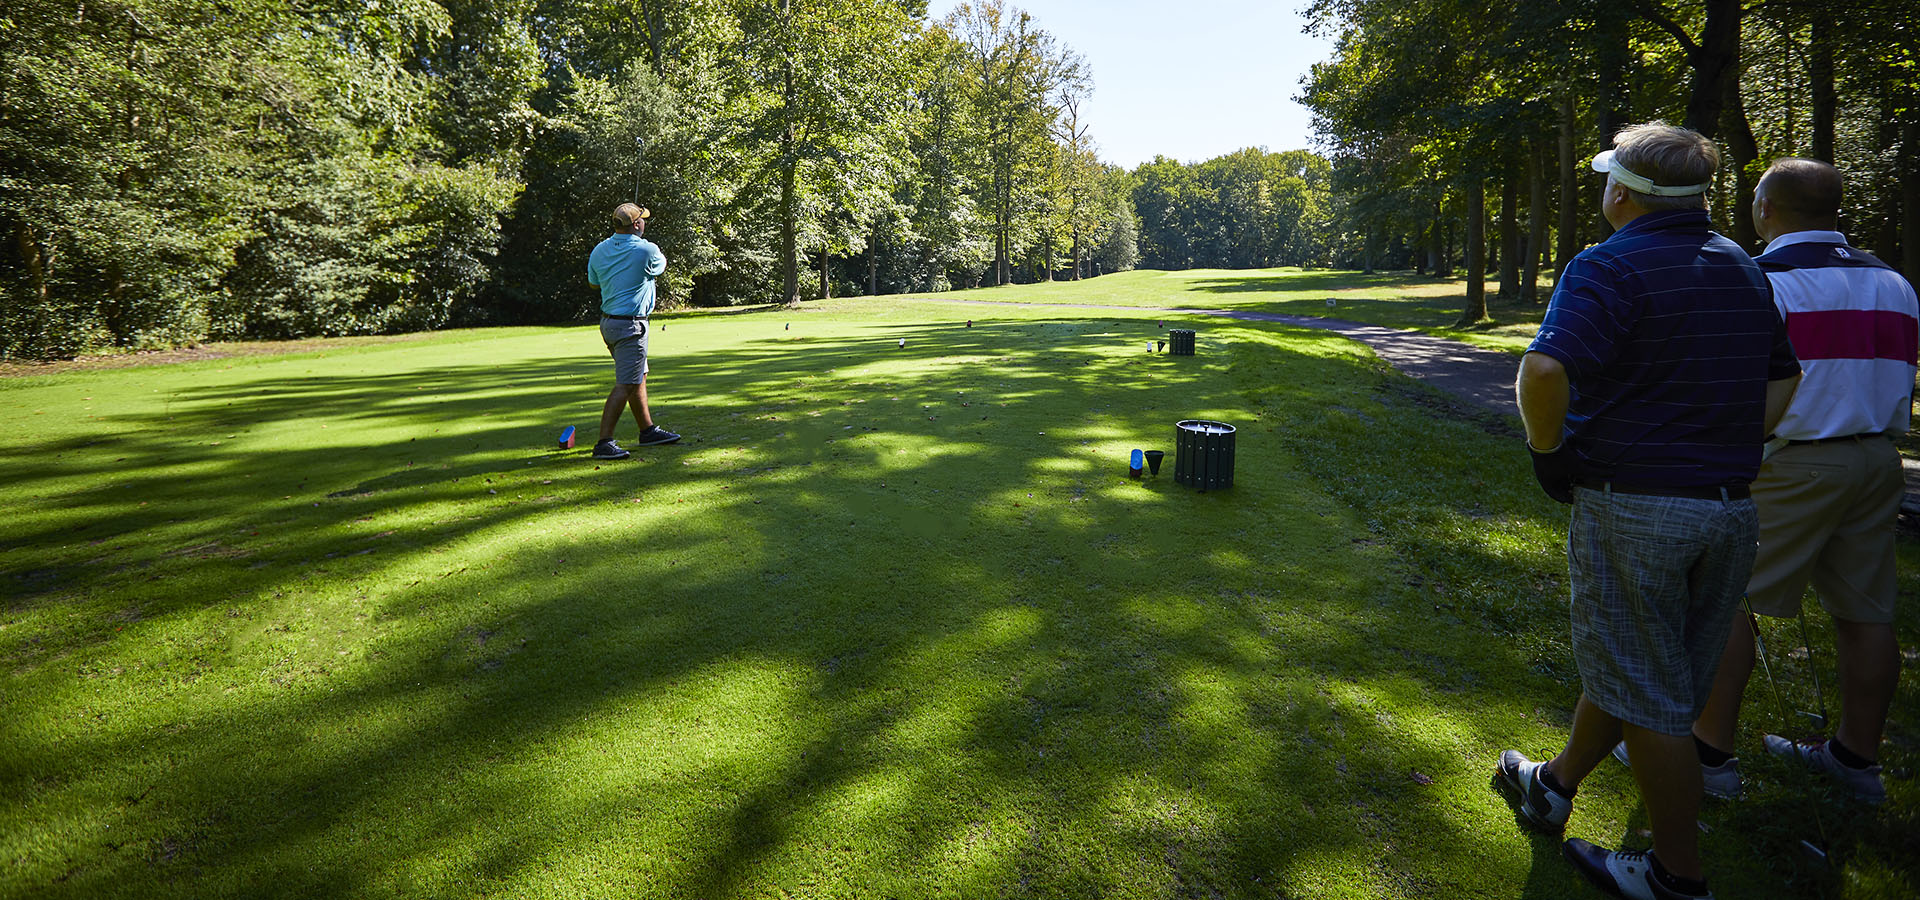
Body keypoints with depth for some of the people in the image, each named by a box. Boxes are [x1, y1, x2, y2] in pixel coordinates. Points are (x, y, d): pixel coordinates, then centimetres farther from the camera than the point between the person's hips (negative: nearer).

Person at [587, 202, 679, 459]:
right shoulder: (647, 250, -13)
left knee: (639, 378, 18)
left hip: (608, 321, 8)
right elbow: (661, 265, 10)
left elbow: (593, 283, 19)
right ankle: (604, 443, -11)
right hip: (630, 325, -8)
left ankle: (648, 430, 29)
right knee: (625, 385, -8)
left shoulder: (599, 251, 5)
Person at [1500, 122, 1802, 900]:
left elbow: (1545, 371, -30)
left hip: (1630, 506, -8)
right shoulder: (1743, 270, 12)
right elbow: (1782, 377, 21)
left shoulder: (1610, 267, -14)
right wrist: (1725, 453, 20)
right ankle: (1555, 786, 40)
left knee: (1648, 696, 5)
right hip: (1729, 508, 8)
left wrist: (1547, 449, -13)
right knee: (1624, 665, 20)